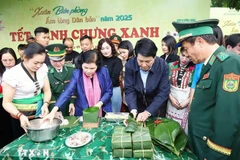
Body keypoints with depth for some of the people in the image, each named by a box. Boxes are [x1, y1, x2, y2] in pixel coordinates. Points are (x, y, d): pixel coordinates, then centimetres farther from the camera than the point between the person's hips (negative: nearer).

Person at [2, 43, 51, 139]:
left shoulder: (43, 68, -7)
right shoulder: (12, 74, -20)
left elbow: (47, 91, 0)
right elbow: (7, 102, -15)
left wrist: (45, 104, -18)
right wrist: (20, 116, -32)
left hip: (40, 114, 4)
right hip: (22, 117, -4)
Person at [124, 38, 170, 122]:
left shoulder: (163, 66, -22)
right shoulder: (130, 65, -19)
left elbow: (163, 92, -22)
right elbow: (129, 90, -16)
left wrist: (148, 112, -31)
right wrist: (133, 110, -32)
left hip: (156, 108, -1)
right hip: (137, 106, 1)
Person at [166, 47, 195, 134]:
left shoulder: (194, 69, -6)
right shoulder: (171, 66, 2)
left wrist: (187, 101, -11)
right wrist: (171, 98, -6)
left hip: (187, 105, -2)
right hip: (172, 102, 2)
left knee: (184, 130, 7)